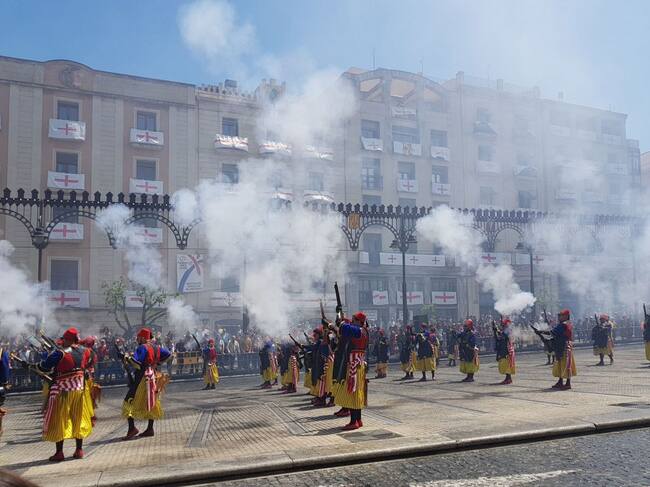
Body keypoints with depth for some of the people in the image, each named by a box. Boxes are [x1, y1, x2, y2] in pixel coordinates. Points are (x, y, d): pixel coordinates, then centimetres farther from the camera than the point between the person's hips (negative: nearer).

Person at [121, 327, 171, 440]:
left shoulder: (142, 348, -13)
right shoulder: (156, 347, 9)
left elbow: (135, 362, -24)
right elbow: (168, 354, 16)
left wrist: (127, 358, -8)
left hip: (142, 378, -8)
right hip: (153, 377, 8)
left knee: (129, 402, -4)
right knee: (151, 403, 13)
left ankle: (132, 428, -13)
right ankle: (150, 429, 16)